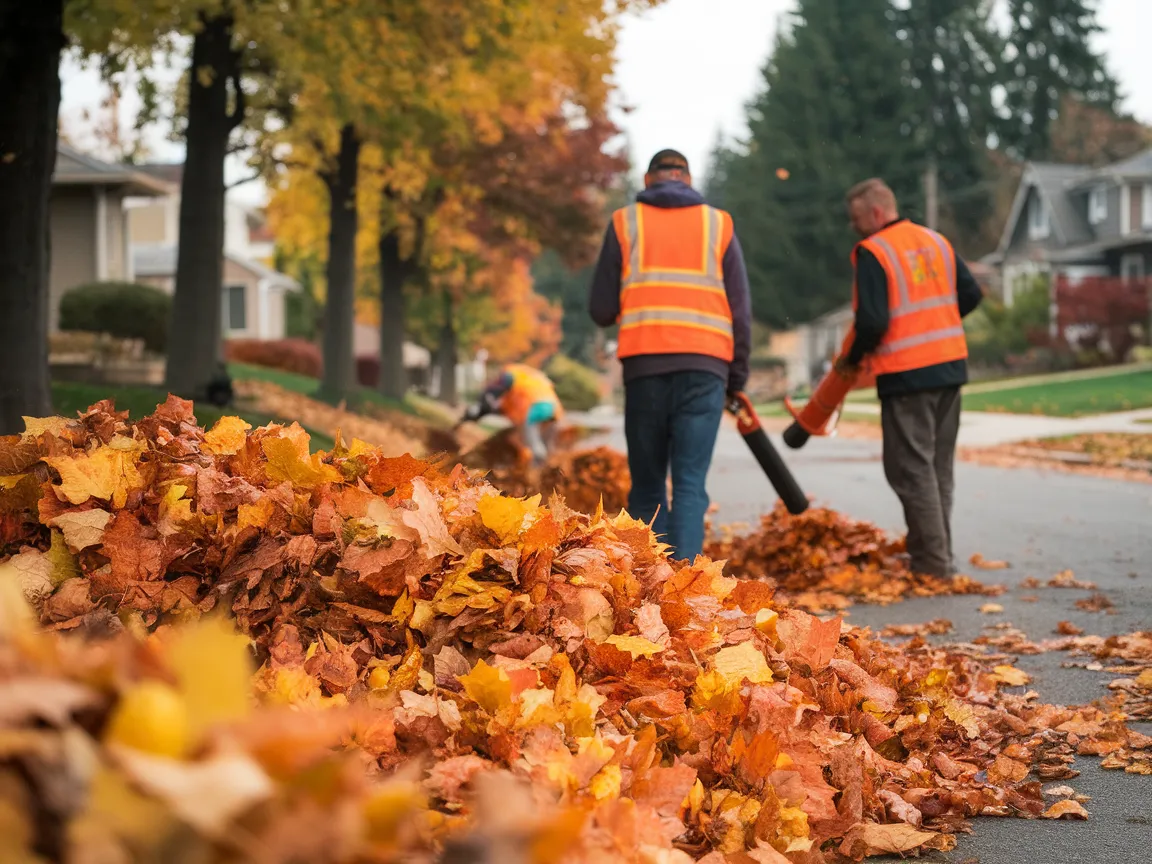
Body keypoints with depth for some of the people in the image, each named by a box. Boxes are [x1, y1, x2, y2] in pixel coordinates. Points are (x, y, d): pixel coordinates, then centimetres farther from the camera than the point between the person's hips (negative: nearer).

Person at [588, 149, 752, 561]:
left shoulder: (625, 222, 9)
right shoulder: (718, 224, 11)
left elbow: (602, 310, 6)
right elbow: (740, 310, 7)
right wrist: (737, 373, 16)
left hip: (645, 368, 0)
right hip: (704, 369, 0)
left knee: (648, 485, 10)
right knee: (690, 487, -2)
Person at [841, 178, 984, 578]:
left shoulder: (872, 252, -12)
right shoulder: (936, 241, 10)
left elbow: (872, 322, -18)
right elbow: (971, 294, 11)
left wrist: (853, 357, 0)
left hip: (907, 375, -7)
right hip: (950, 365, 7)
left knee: (911, 468, 0)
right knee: (939, 466, 15)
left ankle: (933, 563, -1)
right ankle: (939, 555, 20)